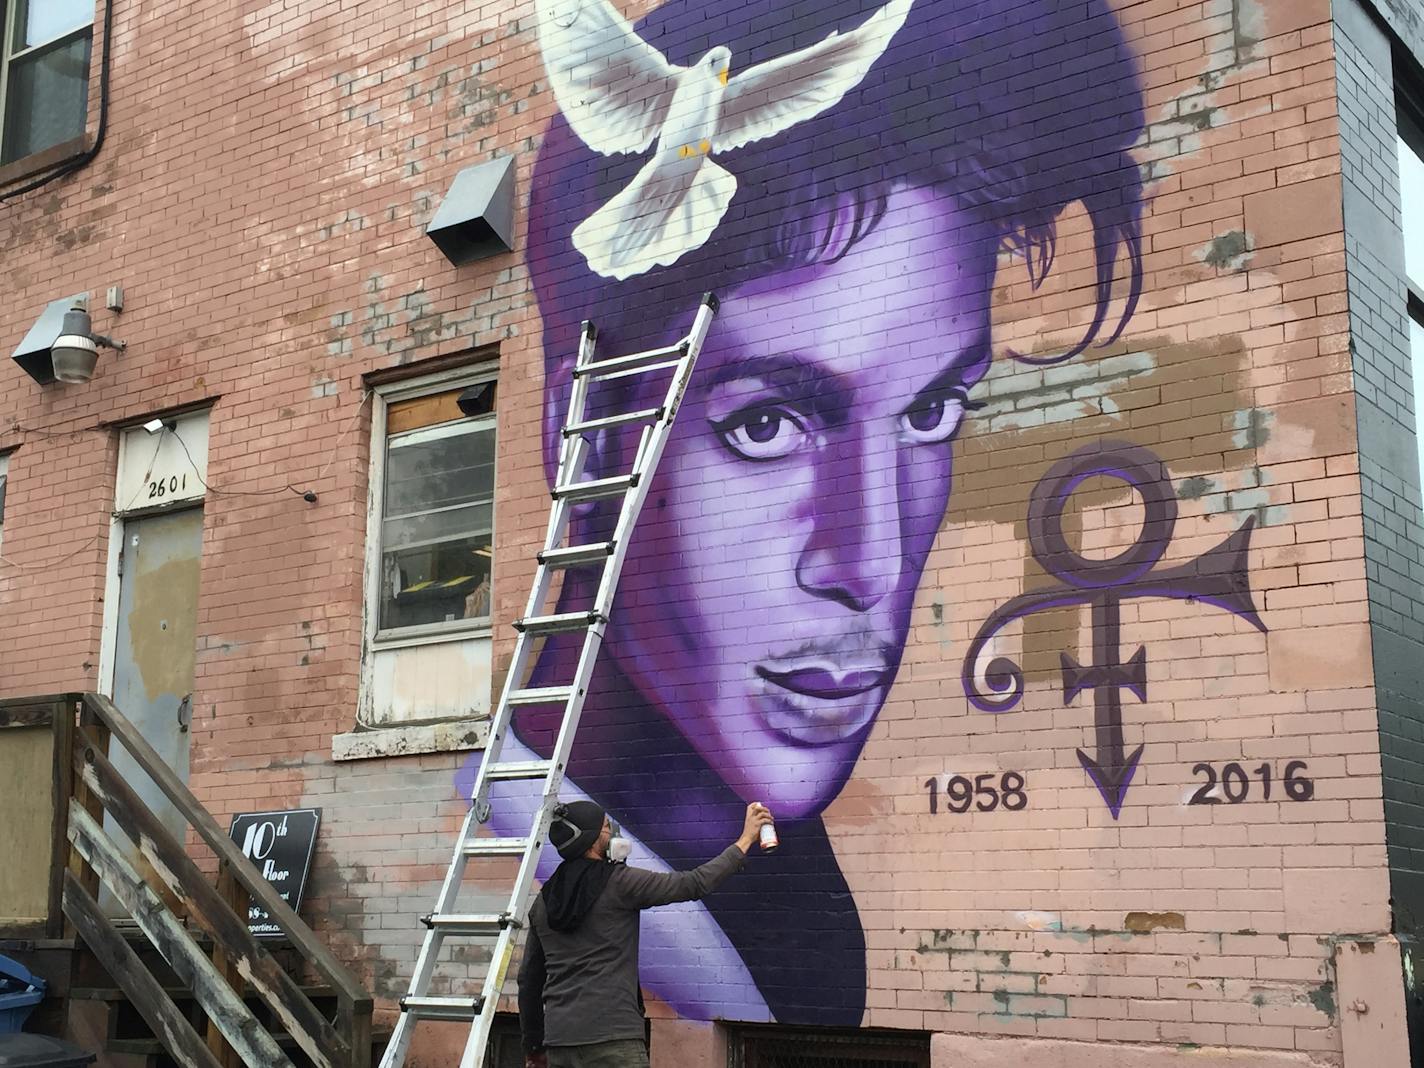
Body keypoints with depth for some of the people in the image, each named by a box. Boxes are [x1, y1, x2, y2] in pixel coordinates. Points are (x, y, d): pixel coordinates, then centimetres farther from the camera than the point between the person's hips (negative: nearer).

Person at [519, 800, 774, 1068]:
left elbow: (529, 977, 18)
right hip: (612, 1036, -7)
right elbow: (695, 884, -4)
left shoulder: (544, 900, 14)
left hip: (559, 1039, 7)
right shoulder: (619, 882, -6)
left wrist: (534, 1045, 26)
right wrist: (745, 839, 6)